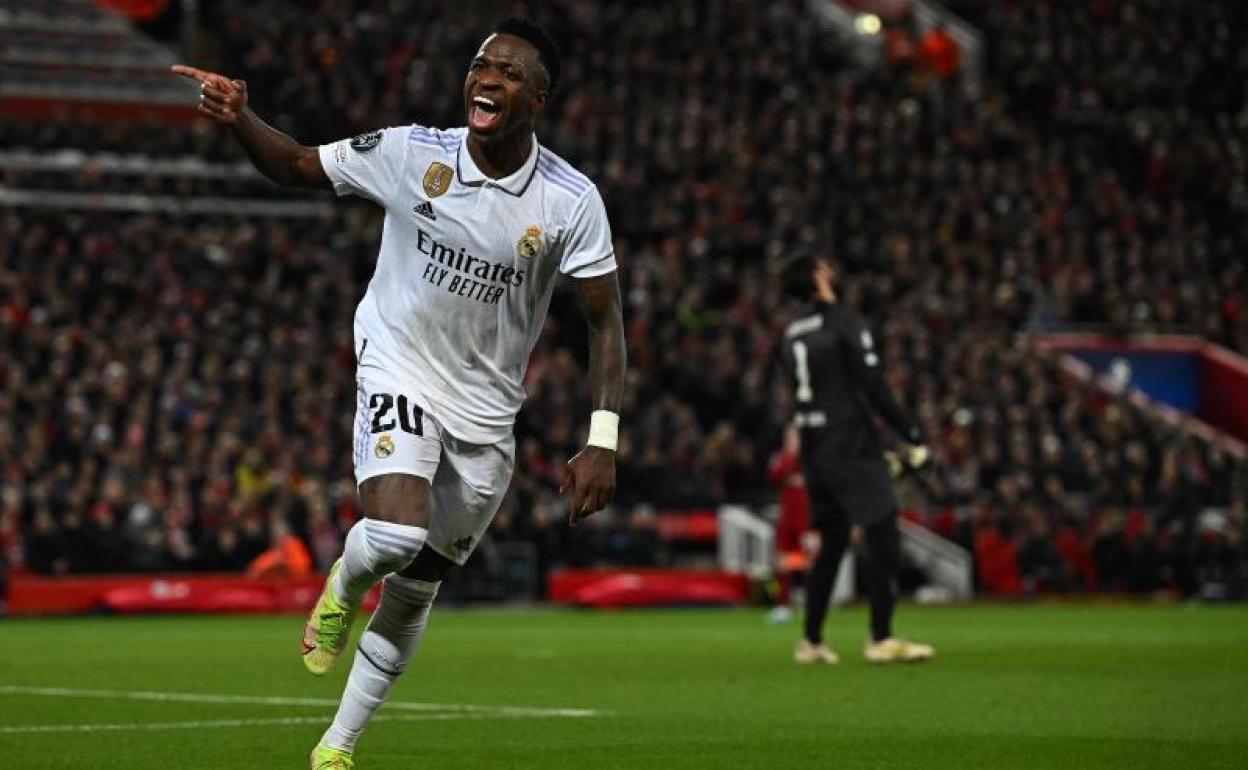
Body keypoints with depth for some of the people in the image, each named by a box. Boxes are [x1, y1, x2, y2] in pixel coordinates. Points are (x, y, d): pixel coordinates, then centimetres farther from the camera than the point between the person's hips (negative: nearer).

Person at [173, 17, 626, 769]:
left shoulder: (572, 200, -13)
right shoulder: (410, 152, -12)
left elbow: (605, 322, -8)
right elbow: (297, 165, 2)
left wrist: (602, 442, -17)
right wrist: (240, 119, -19)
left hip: (486, 412, 2)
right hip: (398, 374, -1)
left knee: (414, 591, 9)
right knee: (396, 535, -29)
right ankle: (344, 587, 9)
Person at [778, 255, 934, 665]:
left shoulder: (792, 334, 12)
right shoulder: (845, 324, -10)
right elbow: (874, 389, -15)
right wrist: (912, 435, -10)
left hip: (813, 448, 8)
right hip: (851, 446, -8)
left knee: (831, 542, 14)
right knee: (883, 535, -6)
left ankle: (811, 642, 15)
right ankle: (881, 639, -10)